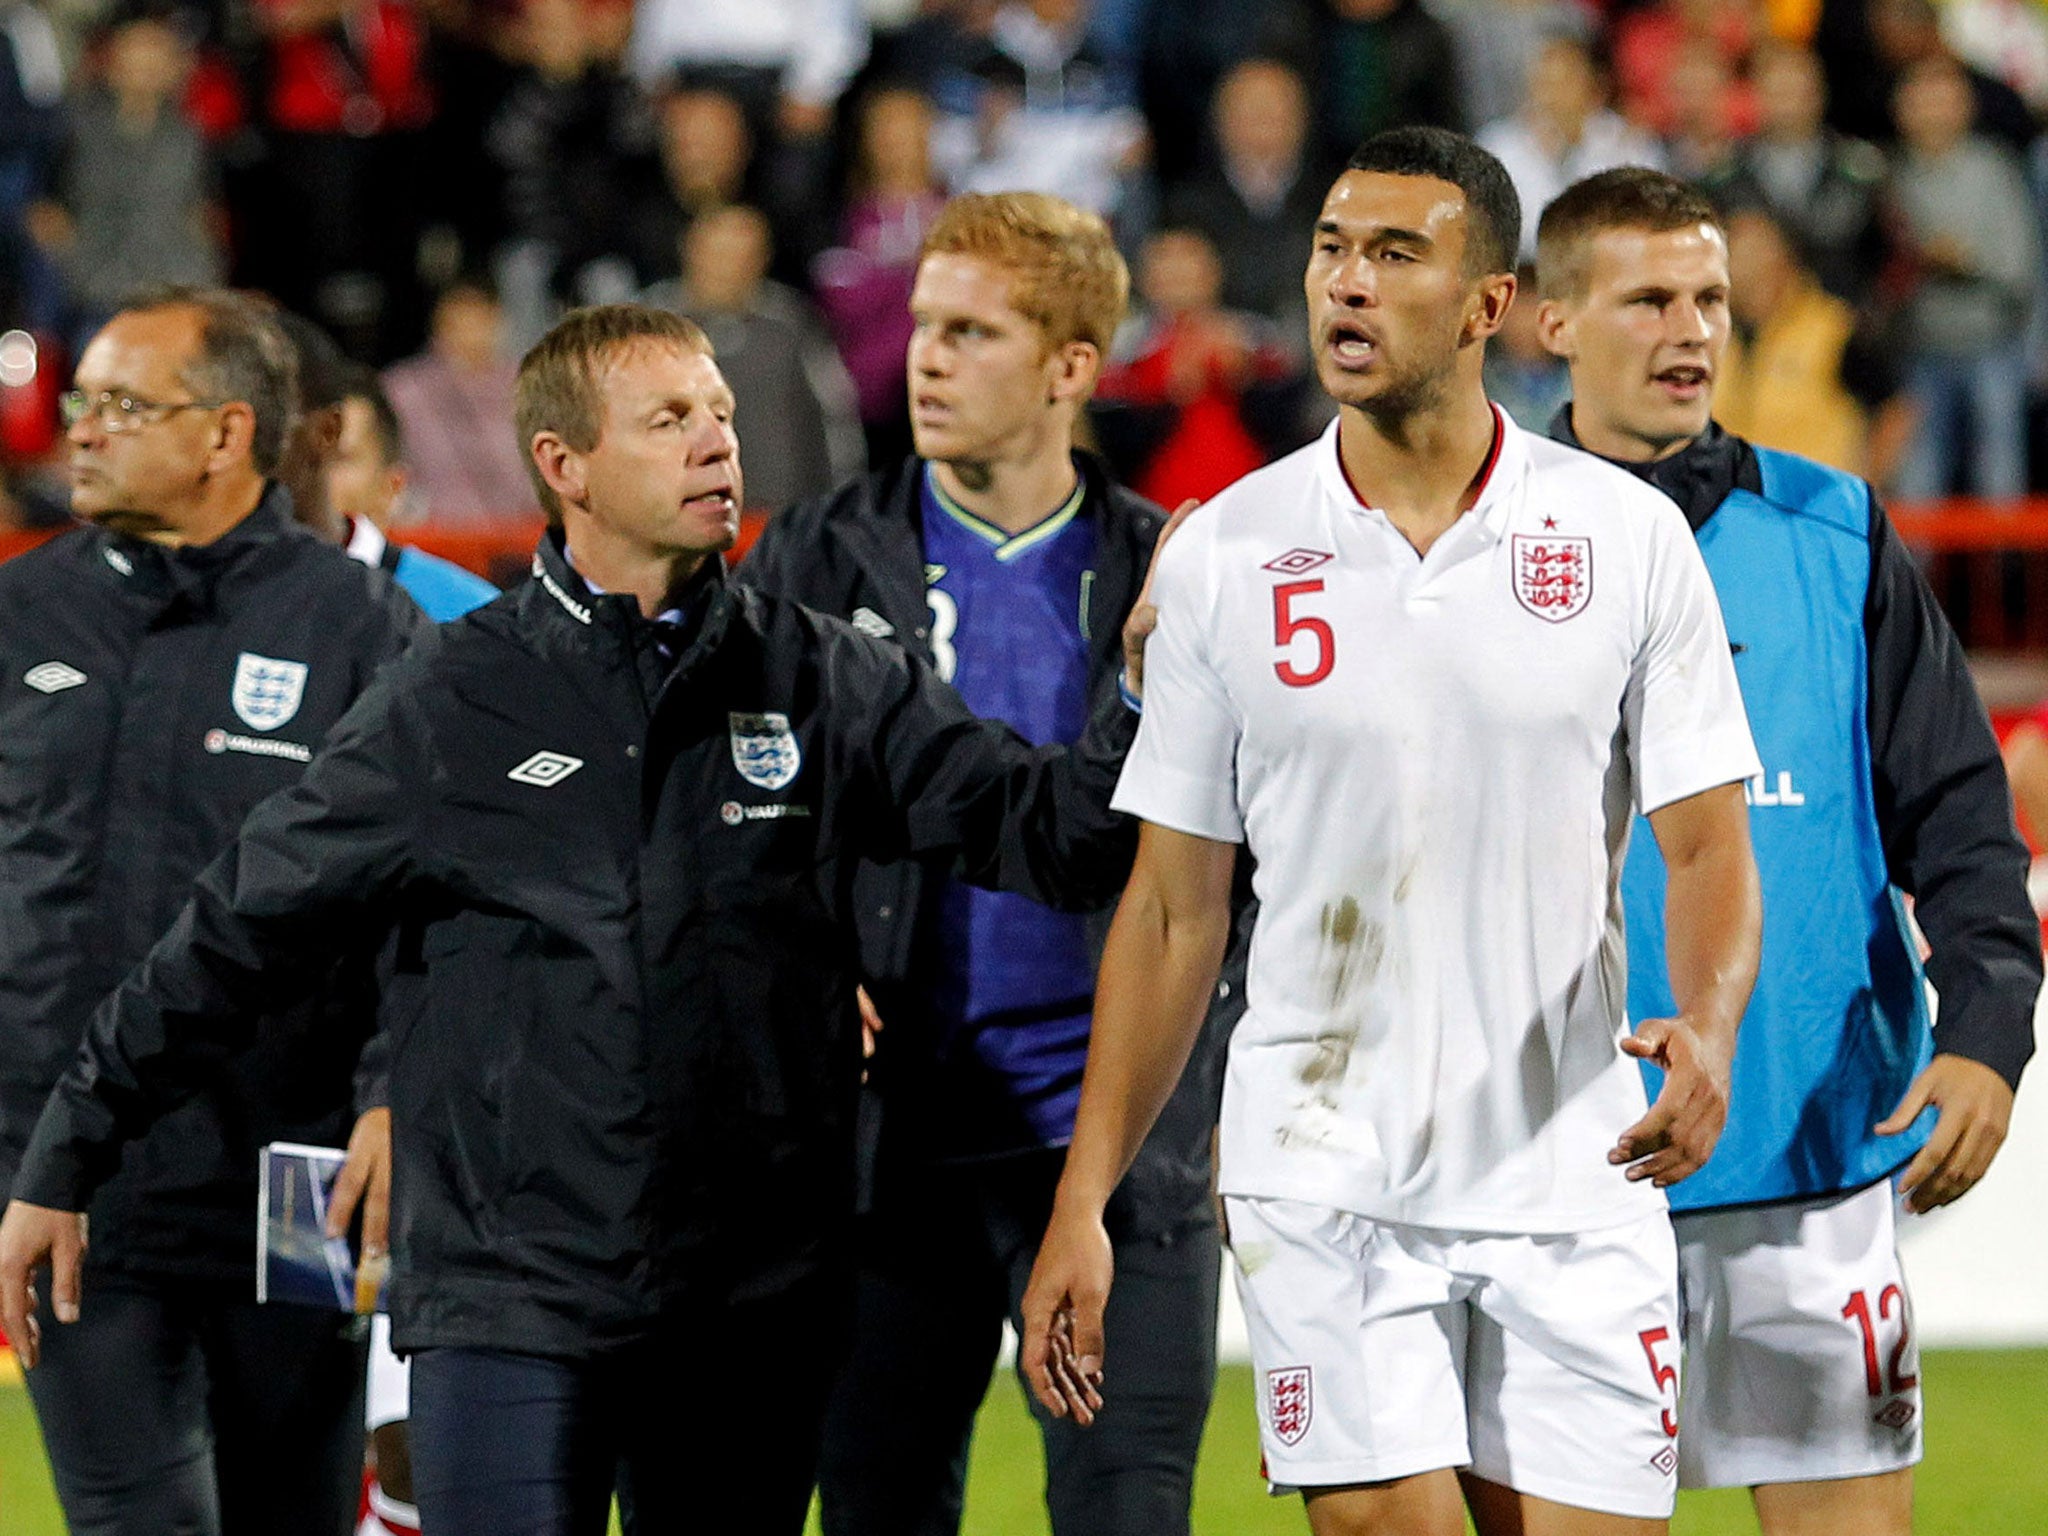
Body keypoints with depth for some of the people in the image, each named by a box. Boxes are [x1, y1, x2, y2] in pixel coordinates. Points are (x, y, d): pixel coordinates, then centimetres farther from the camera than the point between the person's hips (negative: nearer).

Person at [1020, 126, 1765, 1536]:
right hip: (1325, 1187, 0)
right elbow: (1174, 908, 7)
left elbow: (1707, 848, 1)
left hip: (1572, 1182, 0)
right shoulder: (1225, 556, 2)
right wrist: (1082, 1205, 4)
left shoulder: (1628, 537, 0)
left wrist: (1707, 1032, -21)